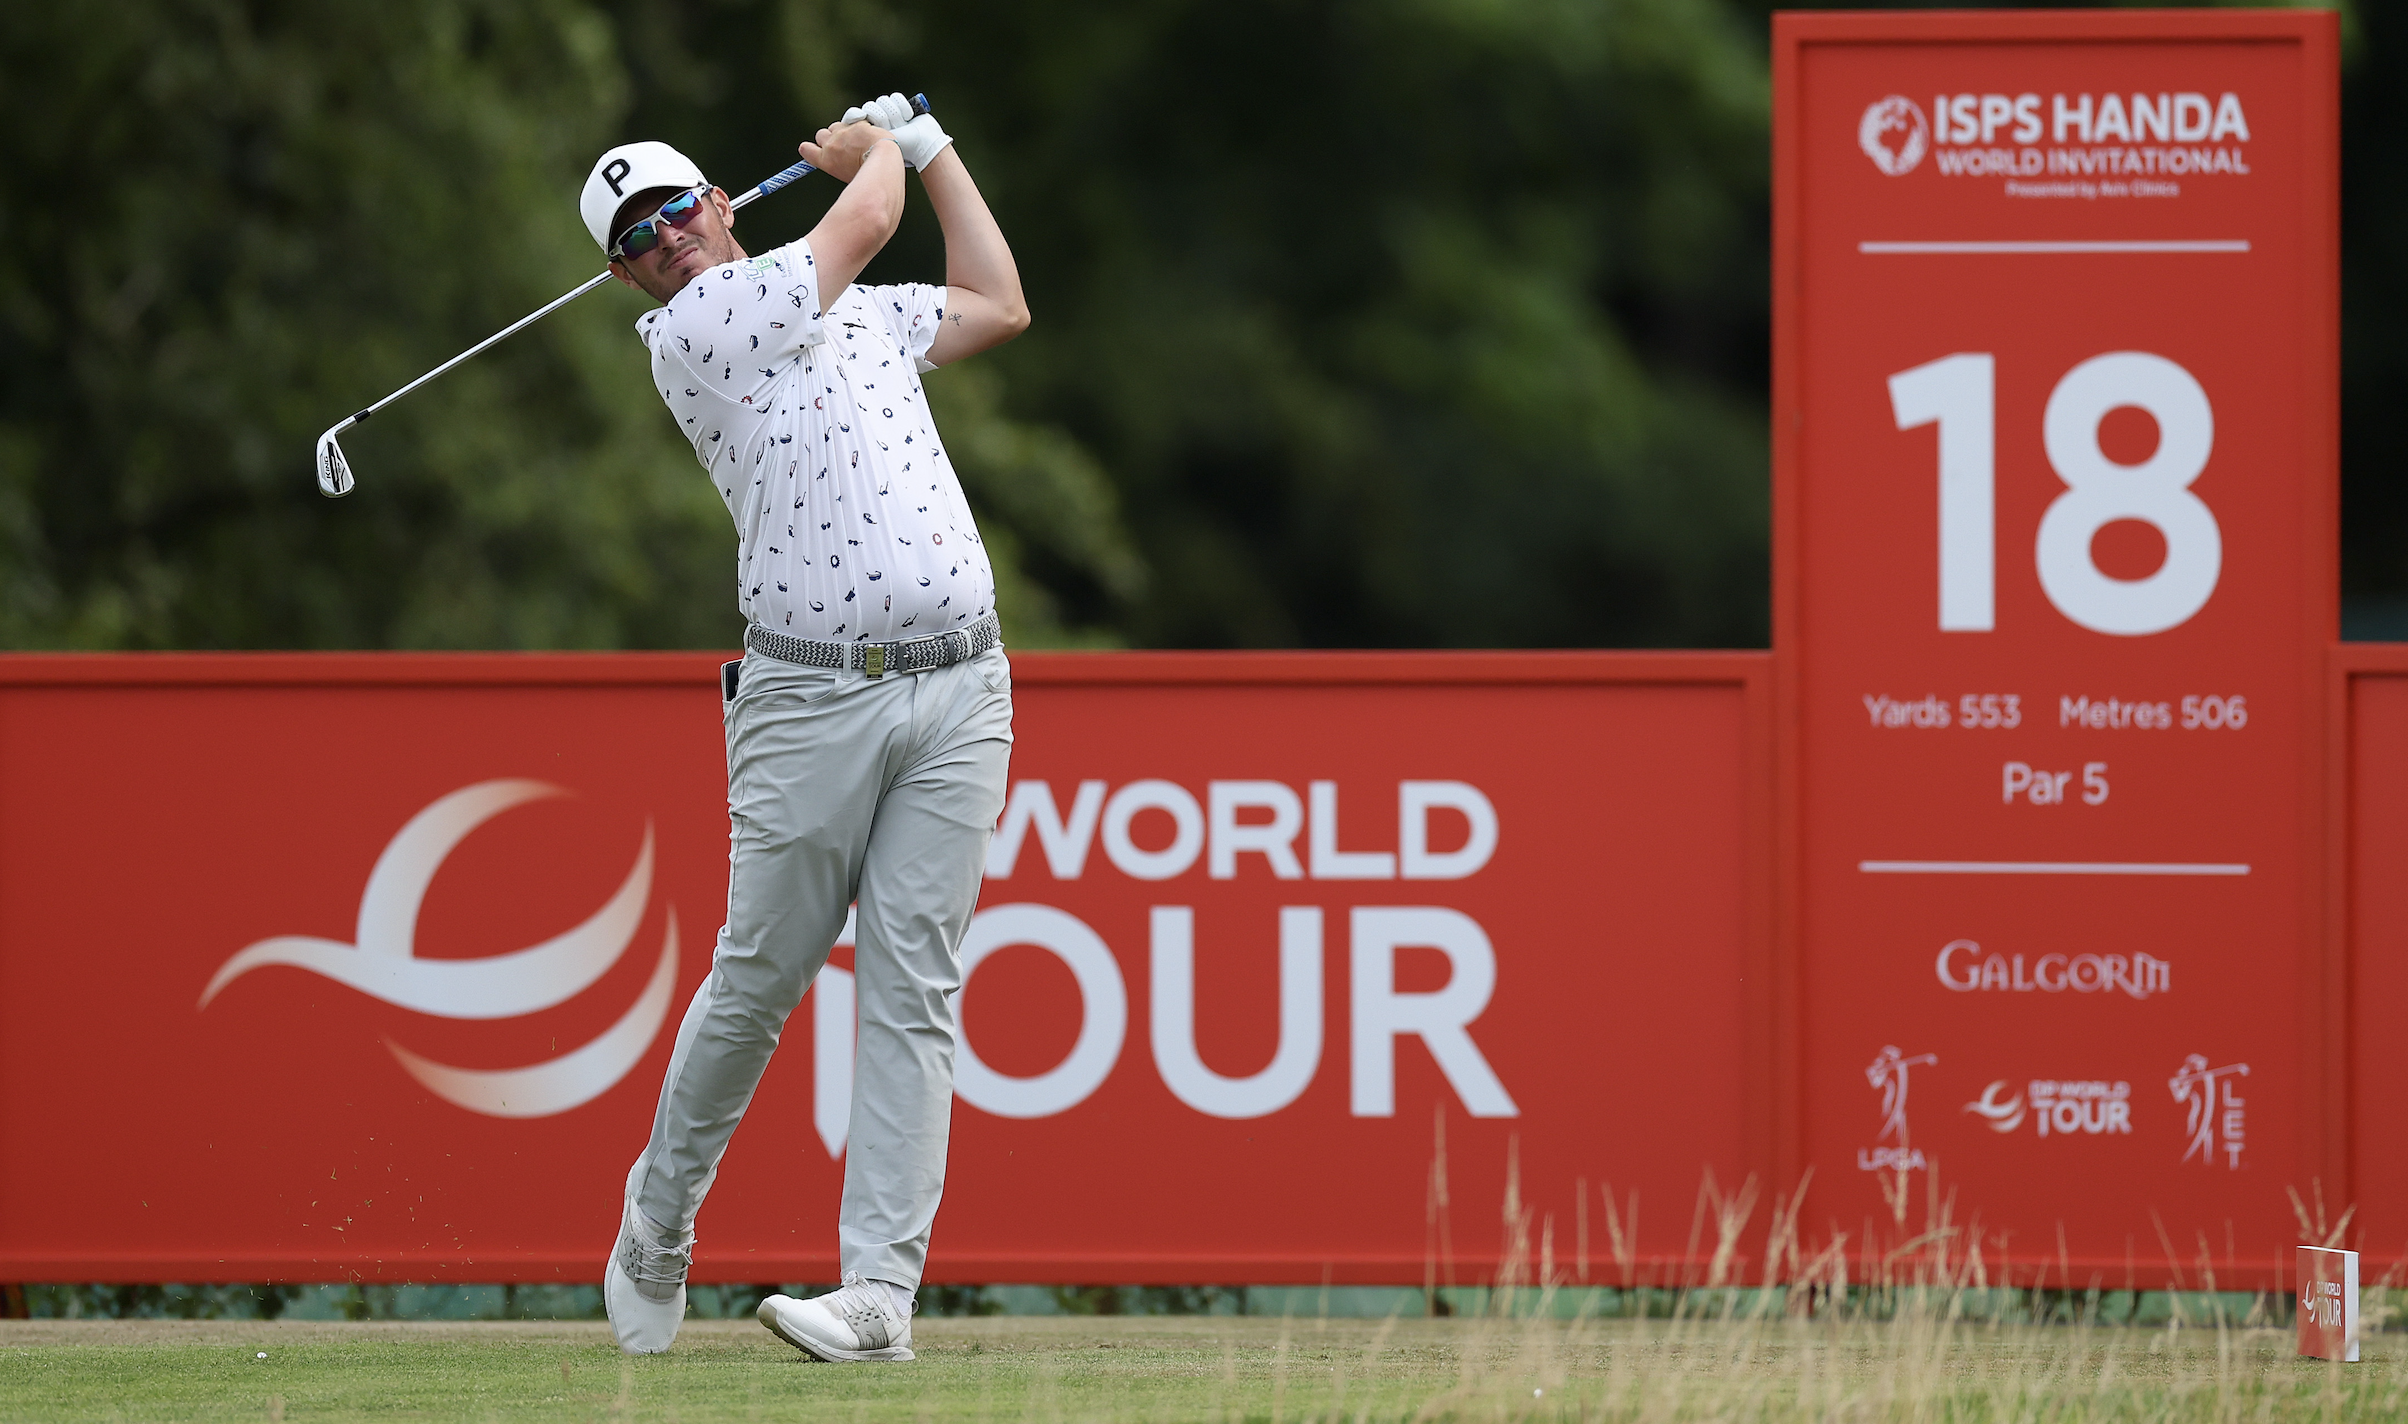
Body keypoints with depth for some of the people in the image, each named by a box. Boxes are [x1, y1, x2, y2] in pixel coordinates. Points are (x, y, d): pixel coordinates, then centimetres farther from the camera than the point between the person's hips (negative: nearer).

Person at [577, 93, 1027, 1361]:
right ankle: (659, 1220, 23)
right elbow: (864, 221, 1)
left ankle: (880, 1289, -12)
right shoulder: (688, 332, -1)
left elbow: (997, 306, 33)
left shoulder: (861, 312, 21)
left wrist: (930, 147, 34)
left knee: (910, 993, -5)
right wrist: (875, 151, 22)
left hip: (956, 688, 4)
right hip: (810, 696, -4)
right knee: (759, 978, -1)